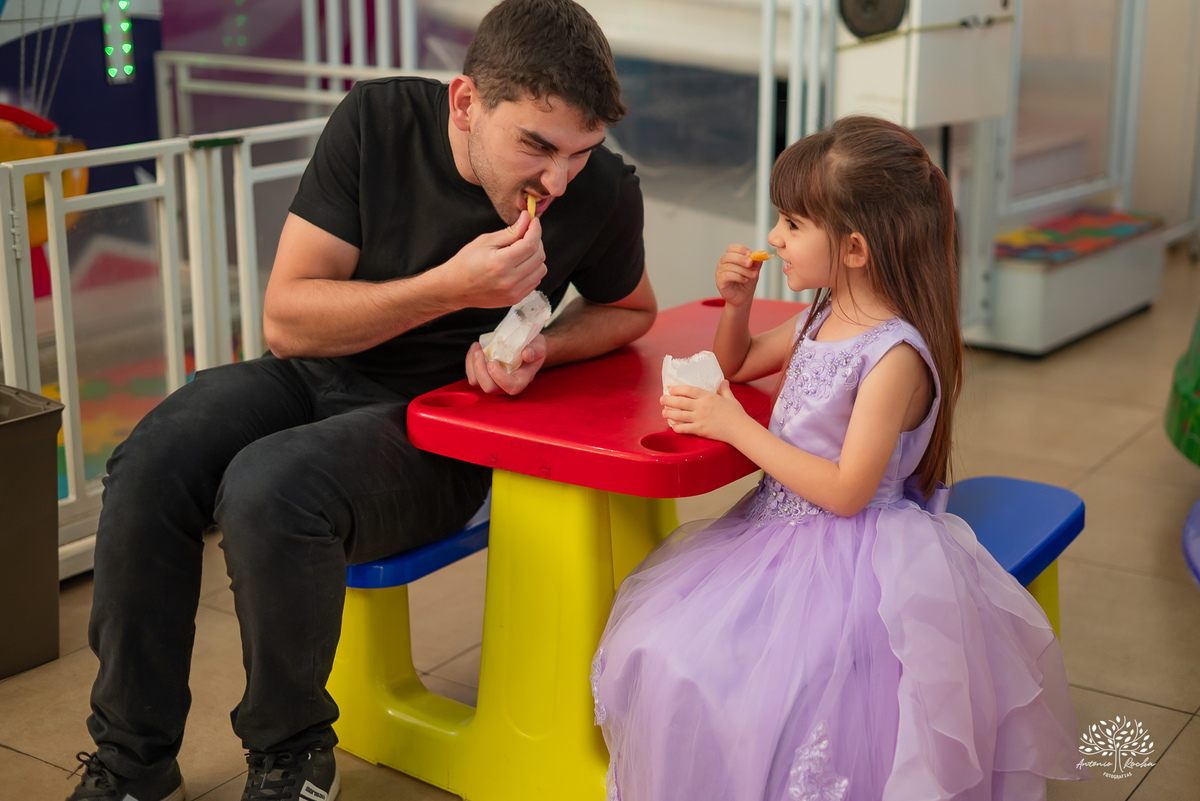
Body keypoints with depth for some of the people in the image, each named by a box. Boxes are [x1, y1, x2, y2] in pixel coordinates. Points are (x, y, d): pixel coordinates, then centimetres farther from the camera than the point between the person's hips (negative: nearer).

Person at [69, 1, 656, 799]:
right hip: (314, 376, 3)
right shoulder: (378, 120, -10)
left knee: (269, 488, -32)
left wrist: (541, 345, -10)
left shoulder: (604, 193, -11)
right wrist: (451, 288, -25)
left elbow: (630, 309, 12)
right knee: (150, 464, -25)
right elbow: (286, 318, -11)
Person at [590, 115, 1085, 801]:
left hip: (851, 557, -9)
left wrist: (735, 426, -19)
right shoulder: (822, 319, 8)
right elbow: (739, 363, 27)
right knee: (659, 649, -2)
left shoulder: (896, 356, -20)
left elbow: (846, 492, -22)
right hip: (779, 527, 9)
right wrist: (738, 301, 5)